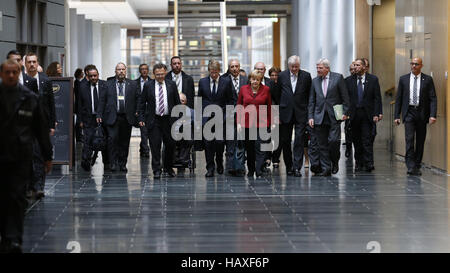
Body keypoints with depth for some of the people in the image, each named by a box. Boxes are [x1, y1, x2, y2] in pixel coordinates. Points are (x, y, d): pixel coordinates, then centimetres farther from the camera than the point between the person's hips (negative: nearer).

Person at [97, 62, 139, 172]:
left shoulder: (133, 84, 10)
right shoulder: (107, 84, 7)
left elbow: (138, 99, 9)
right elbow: (102, 100, 5)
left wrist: (137, 112, -4)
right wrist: (99, 115, -2)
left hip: (127, 118, 2)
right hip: (112, 117, -2)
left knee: (125, 142, 5)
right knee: (112, 138, -13)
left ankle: (122, 164, 15)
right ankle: (113, 163, -6)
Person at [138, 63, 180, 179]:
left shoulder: (172, 85, 5)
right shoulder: (148, 85, 2)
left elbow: (177, 102, 8)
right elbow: (142, 103, 5)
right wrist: (141, 118, -3)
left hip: (168, 120, 1)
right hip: (153, 120, -1)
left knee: (170, 144, 6)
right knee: (155, 145, -2)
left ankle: (168, 167, 25)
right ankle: (156, 170, 5)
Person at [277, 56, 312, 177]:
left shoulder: (306, 76, 1)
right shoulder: (282, 76, 4)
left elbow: (309, 94, 6)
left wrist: (308, 110, 2)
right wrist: (278, 112, 6)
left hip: (301, 113, -2)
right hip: (286, 112, 2)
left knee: (299, 140, -7)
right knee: (285, 141, 6)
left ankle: (297, 167, -8)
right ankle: (289, 166, 17)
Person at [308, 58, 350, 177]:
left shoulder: (338, 78, 0)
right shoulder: (315, 81, 11)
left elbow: (345, 97, 1)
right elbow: (311, 101, 12)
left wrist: (345, 112, -5)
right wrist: (310, 117, 4)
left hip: (334, 116, -3)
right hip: (320, 117, 4)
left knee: (334, 141, -12)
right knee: (322, 145, 2)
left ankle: (335, 162, 13)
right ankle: (325, 169, 8)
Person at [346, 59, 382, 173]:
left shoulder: (373, 79, 4)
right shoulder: (349, 80, 7)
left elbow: (377, 98, 1)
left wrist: (376, 114, -7)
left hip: (367, 114, -2)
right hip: (354, 115, 2)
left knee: (367, 140, -8)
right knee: (356, 141, 6)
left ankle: (368, 164, -9)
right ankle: (359, 163, 14)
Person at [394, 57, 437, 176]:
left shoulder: (427, 80, 3)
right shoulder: (403, 79, 7)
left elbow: (433, 98, -1)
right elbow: (398, 98, 9)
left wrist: (433, 115, -13)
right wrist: (397, 115, 3)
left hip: (422, 113, 0)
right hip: (409, 113, 0)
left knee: (420, 141, 6)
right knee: (409, 139, -12)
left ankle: (417, 166, 16)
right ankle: (411, 167, -15)